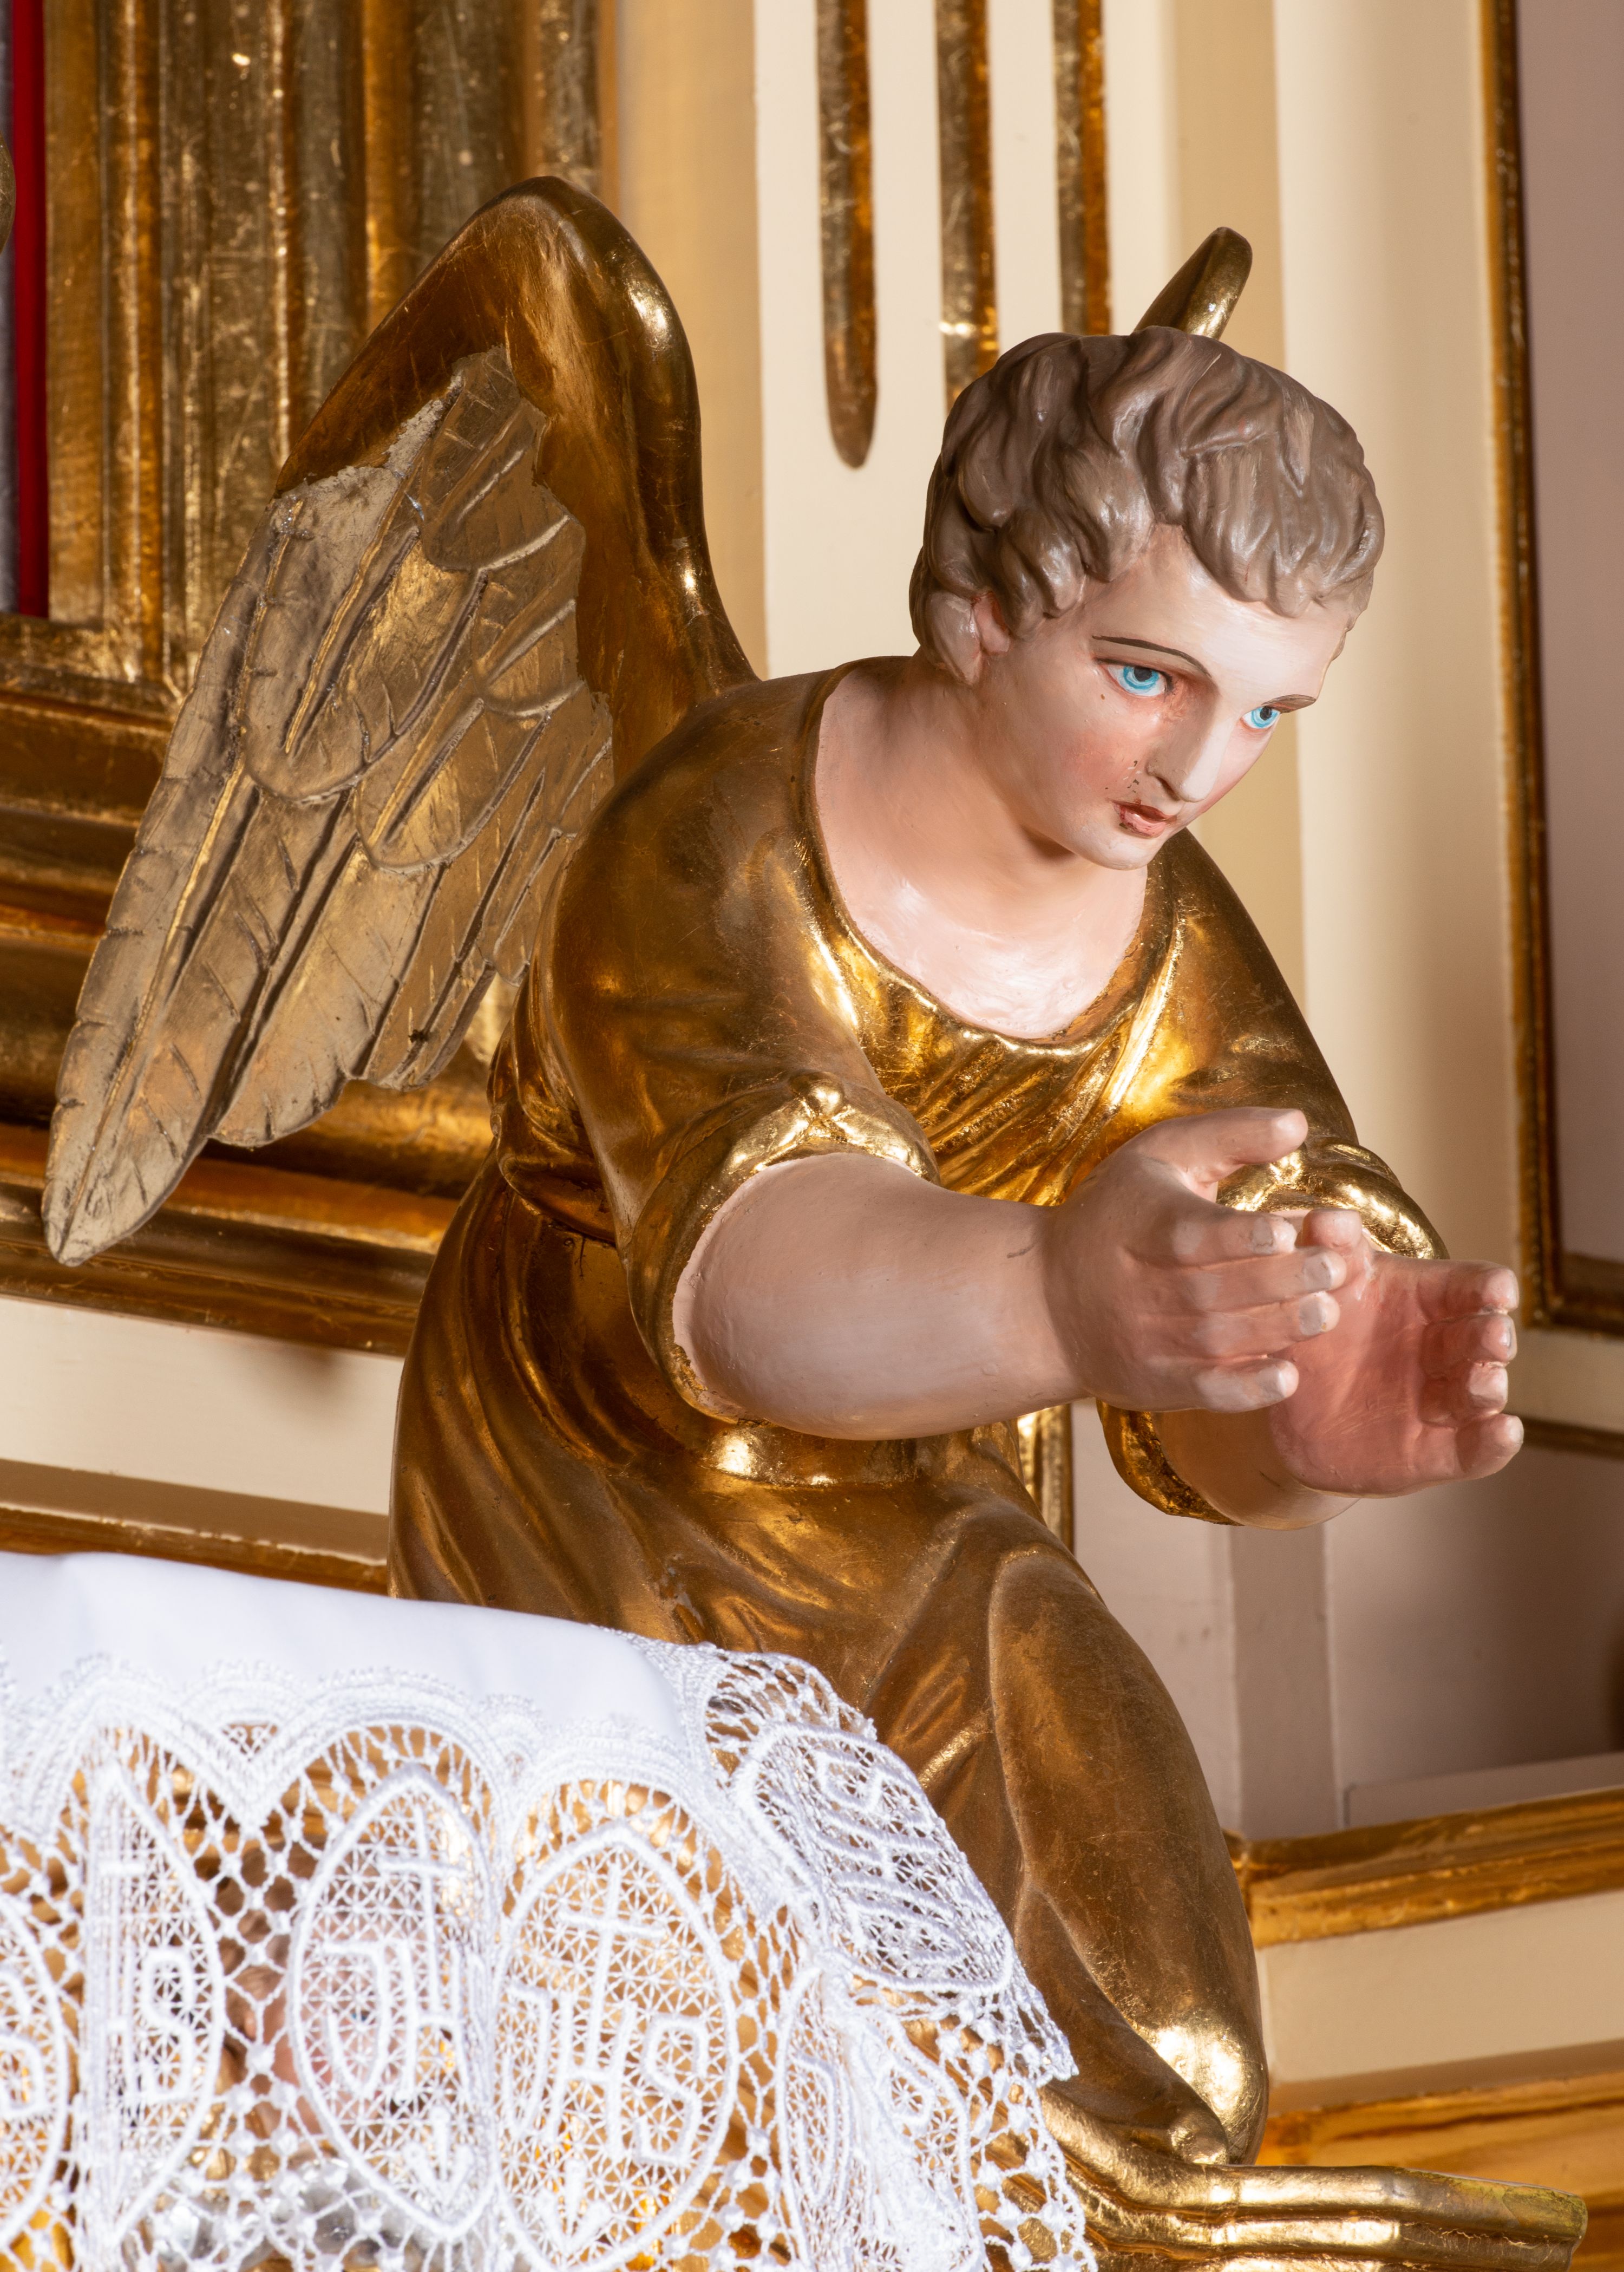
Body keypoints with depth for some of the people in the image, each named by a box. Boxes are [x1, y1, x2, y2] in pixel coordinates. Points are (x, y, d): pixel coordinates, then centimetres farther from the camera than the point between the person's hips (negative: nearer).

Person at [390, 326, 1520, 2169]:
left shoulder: (1169, 947, -13)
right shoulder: (724, 851, -30)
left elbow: (1217, 1426, -24)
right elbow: (742, 1275, -50)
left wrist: (1327, 1416, -51)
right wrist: (1054, 1300, -72)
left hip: (895, 1545, 5)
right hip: (601, 1546, -5)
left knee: (1137, 2082, 3)